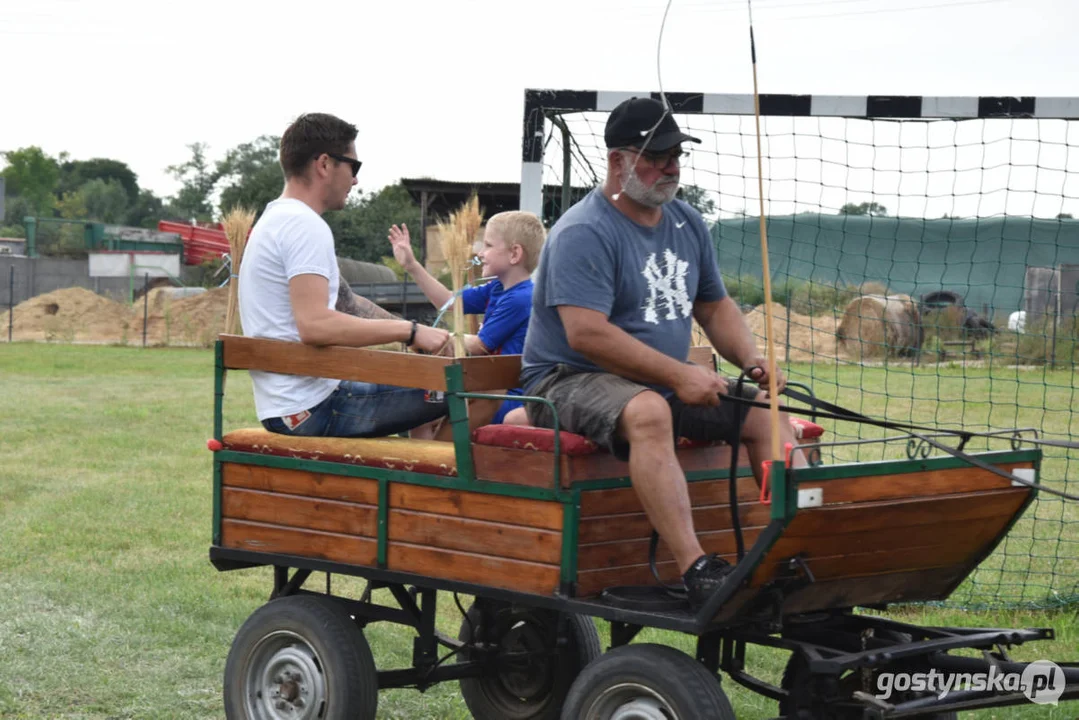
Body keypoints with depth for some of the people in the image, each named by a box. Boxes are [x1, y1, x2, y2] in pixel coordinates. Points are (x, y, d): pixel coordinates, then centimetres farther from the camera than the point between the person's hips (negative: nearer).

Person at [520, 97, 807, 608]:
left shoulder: (687, 225, 13)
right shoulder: (584, 233, -15)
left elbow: (715, 306, 21)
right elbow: (586, 334, -25)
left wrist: (753, 362, 0)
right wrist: (678, 375, -26)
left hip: (666, 385, 9)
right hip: (570, 383, -9)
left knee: (766, 414, -2)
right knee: (648, 413, -38)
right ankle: (694, 569, -47)